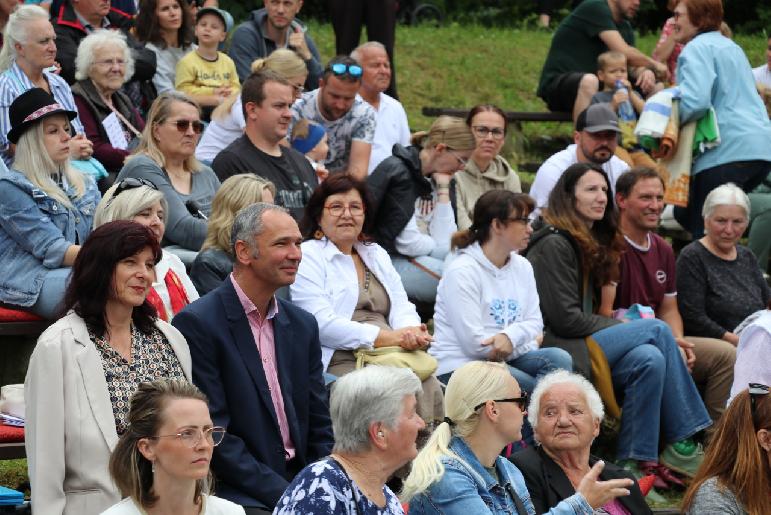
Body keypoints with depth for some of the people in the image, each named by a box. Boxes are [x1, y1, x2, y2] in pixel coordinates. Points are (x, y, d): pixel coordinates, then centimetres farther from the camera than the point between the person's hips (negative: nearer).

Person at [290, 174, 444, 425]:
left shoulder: (377, 255, 26)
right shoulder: (307, 257, 2)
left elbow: (401, 307, 19)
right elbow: (321, 324, -10)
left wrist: (412, 333, -8)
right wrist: (388, 338, -14)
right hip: (339, 363, -6)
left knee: (430, 389, -24)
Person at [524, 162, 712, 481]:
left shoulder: (592, 244, 21)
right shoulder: (554, 244, -9)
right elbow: (564, 318, -15)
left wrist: (624, 330, 2)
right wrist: (625, 328, -7)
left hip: (584, 344, 8)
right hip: (554, 349, -8)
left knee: (650, 358, -21)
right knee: (657, 330, -18)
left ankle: (635, 460, -22)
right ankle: (681, 442, -16)